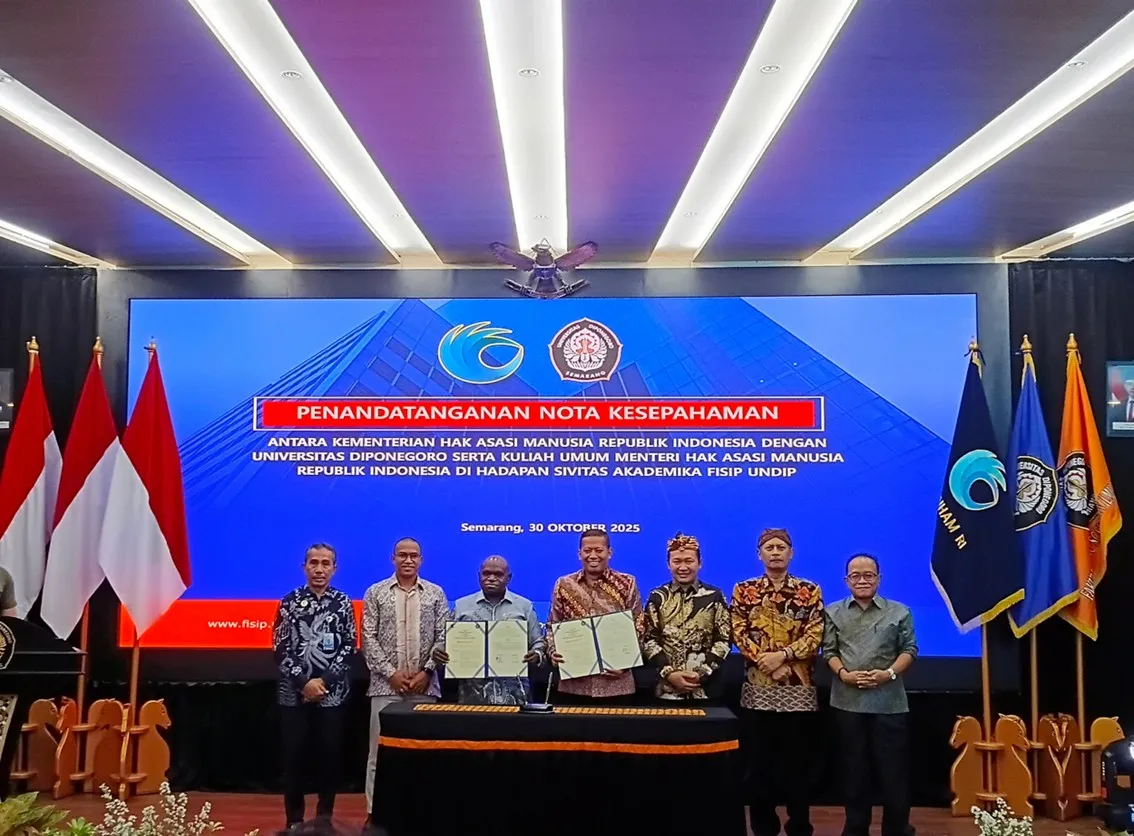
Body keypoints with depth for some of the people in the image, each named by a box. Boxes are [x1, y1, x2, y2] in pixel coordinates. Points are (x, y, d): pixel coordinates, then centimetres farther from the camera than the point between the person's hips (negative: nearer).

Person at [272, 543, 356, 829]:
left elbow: (349, 647, -1)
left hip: (332, 693, 1)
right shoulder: (290, 601, 0)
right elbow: (280, 648, -3)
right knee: (294, 757, 4)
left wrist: (324, 681, -11)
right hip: (294, 693, 0)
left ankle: (325, 818, 22)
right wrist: (303, 682, -12)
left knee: (330, 755, 6)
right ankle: (294, 820, 19)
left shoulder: (343, 602, 2)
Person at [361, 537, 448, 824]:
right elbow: (368, 638, -2)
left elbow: (443, 637, 3)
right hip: (386, 684, -1)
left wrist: (426, 672, -8)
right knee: (380, 750, 3)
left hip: (425, 684, 1)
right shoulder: (376, 593, 3)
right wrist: (390, 673, -10)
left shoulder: (436, 593, 6)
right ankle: (375, 810, 13)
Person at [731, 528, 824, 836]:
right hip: (757, 690, 1)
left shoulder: (810, 591, 3)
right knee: (759, 762, 7)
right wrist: (763, 659, -14)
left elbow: (814, 636, -5)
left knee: (798, 762, 6)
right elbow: (738, 634, -2)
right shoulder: (743, 590, 5)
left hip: (799, 690, -1)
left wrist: (783, 655, -16)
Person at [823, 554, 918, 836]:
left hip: (889, 702, -1)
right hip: (848, 702, 1)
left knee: (893, 769, 3)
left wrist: (890, 673, -12)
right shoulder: (834, 613, 7)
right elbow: (829, 651, 5)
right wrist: (843, 673, -12)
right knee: (853, 768, 9)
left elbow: (909, 649, 3)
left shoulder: (899, 612, 5)